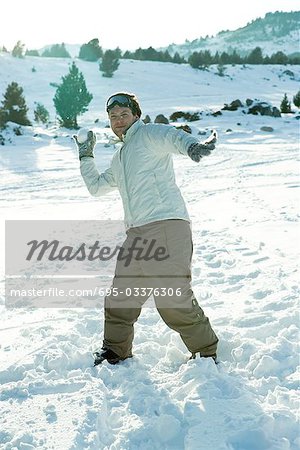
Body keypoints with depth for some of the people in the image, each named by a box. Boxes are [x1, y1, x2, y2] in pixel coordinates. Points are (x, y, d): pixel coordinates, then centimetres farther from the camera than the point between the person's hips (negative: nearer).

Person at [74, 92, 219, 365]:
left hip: (166, 226, -8)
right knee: (119, 298, 11)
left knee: (173, 300, -14)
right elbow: (97, 187, 43)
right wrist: (86, 156, 38)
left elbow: (173, 137, -21)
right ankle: (115, 352, 28)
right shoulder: (119, 159, 28)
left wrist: (192, 146, -44)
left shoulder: (148, 133, 3)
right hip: (136, 235, 8)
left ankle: (206, 353, 2)